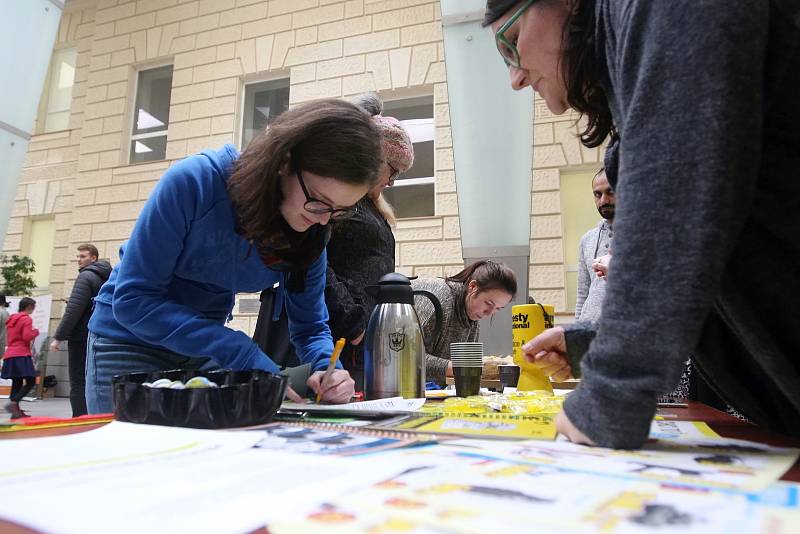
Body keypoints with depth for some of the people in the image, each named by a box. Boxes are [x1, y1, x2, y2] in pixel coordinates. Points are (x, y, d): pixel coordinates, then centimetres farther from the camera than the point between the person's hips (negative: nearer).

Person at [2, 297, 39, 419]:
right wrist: (36, 331, 2)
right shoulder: (26, 319, -7)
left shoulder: (12, 319, 19)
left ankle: (16, 411, 4)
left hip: (10, 354, 9)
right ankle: (13, 403, -21)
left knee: (17, 382, 7)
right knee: (31, 382, -7)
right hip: (21, 355, -9)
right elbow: (27, 337, -16)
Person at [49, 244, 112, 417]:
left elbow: (73, 310, -17)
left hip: (81, 337, -8)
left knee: (78, 383, -6)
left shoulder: (86, 276, -10)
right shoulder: (105, 278, 15)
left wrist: (58, 337, -15)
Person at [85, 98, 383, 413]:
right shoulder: (194, 181, -28)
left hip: (206, 349, 4)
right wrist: (243, 355, -34)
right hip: (129, 342, -3)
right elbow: (133, 300, -26)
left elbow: (310, 326, -5)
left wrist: (326, 368, -29)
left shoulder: (310, 234, -13)